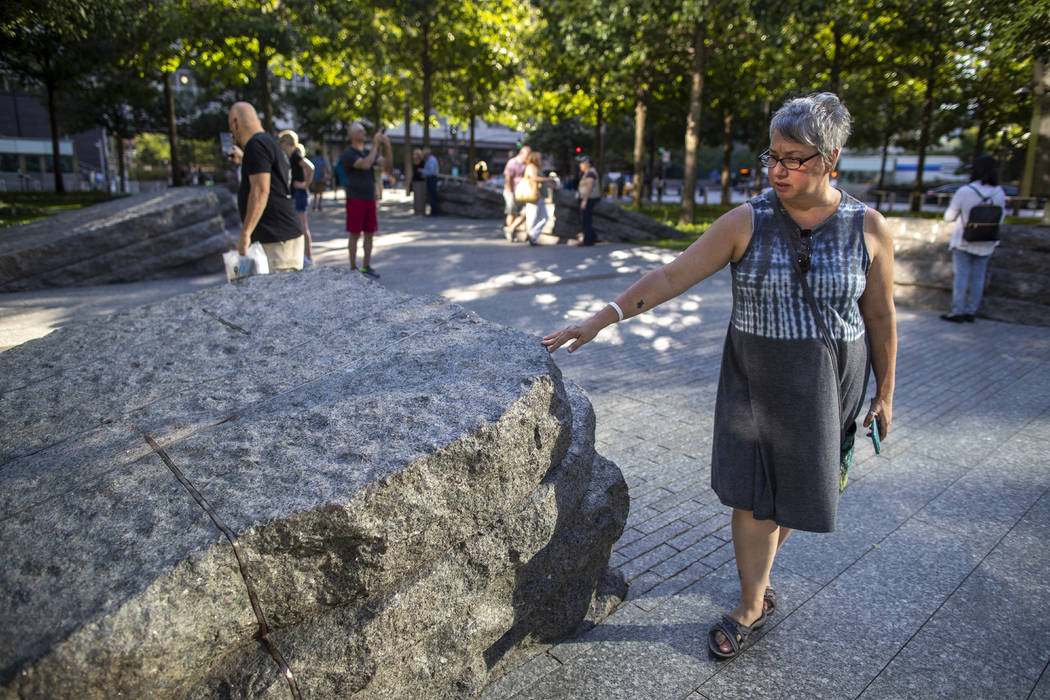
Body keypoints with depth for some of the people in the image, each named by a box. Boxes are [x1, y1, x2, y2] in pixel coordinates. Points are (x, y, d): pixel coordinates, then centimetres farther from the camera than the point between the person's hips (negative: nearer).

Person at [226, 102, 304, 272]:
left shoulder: (256, 145, -11)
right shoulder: (271, 142, 21)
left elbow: (260, 191, -21)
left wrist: (245, 233, -21)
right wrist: (243, 160, 49)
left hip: (278, 238, -10)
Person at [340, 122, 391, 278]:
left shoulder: (368, 152, 14)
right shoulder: (348, 154, -7)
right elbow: (365, 165, -24)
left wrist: (387, 146, -11)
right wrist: (376, 144, -20)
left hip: (370, 199, 7)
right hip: (355, 199, -6)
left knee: (370, 234, 7)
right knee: (355, 234, -3)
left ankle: (366, 266, 15)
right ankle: (353, 268, 4)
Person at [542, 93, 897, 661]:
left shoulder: (868, 228, -6)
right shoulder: (747, 222, -9)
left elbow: (880, 317, 2)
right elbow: (670, 277, -12)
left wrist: (885, 394, 7)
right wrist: (601, 319, -18)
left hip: (828, 386, 1)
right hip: (754, 380, 0)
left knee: (798, 490, 12)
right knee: (751, 490, 2)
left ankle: (760, 559, 43)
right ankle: (754, 604, 24)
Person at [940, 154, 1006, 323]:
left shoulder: (964, 192, -18)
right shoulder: (999, 193, -6)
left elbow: (949, 217, -8)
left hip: (963, 242, -3)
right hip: (986, 244, 3)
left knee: (961, 275, 2)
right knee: (978, 277, 10)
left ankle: (958, 312, 1)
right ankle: (971, 312, 16)